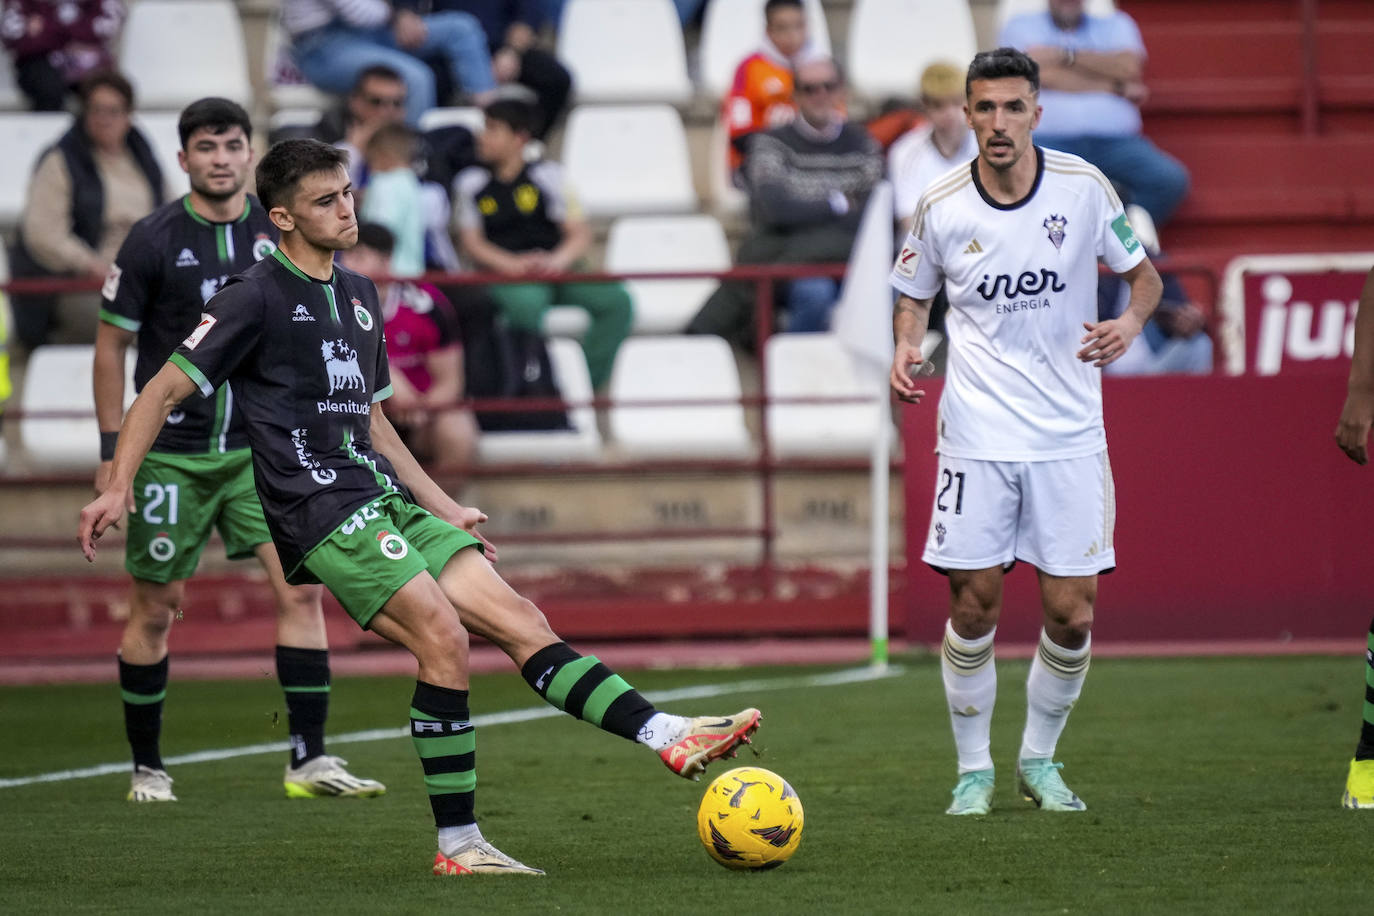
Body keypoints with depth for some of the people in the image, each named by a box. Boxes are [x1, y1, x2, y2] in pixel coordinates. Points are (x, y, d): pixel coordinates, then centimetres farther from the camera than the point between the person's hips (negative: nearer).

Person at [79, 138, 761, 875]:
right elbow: (163, 391, -5)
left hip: (387, 502, 8)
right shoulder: (257, 297, -4)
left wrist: (444, 509, 26)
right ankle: (457, 845, -16)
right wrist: (117, 486, -17)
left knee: (519, 620, -4)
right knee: (444, 636, -21)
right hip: (322, 511, -8)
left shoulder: (359, 296, 20)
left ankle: (667, 737, -10)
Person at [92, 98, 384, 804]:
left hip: (260, 448, 2)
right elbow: (111, 345, 0)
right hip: (170, 453, -2)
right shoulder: (154, 241, -6)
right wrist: (112, 449, -5)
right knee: (156, 607, 4)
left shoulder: (281, 235, 2)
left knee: (301, 586, -11)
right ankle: (146, 767, 18)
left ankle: (309, 760, -9)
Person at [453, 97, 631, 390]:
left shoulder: (546, 176, 7)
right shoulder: (471, 183, 8)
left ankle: (591, 384, -16)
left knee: (616, 300, -22)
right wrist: (513, 265, -16)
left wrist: (557, 261, -19)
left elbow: (580, 234, 4)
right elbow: (471, 242, 2)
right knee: (526, 303, -39)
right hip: (505, 277, -2)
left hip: (555, 267, 2)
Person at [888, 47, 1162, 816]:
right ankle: (975, 769, 15)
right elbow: (914, 294, 14)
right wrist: (906, 348, -6)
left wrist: (1131, 322, -12)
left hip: (1069, 435, 0)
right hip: (977, 435, 0)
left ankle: (1040, 760, 21)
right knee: (973, 608, -2)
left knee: (1072, 615, -1)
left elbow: (1143, 272, 8)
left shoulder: (1084, 188, -4)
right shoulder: (940, 207, -3)